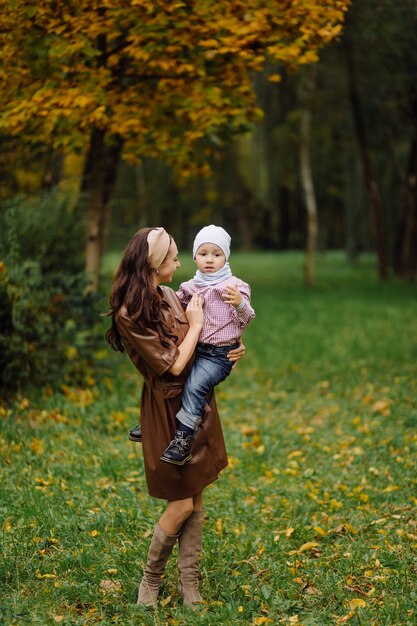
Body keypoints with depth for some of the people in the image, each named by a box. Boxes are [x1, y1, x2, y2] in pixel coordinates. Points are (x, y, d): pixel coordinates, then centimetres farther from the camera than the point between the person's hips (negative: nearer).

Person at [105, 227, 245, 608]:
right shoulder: (129, 315, -19)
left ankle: (189, 586, 19)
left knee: (196, 497, 10)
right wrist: (196, 324, -10)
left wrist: (231, 352, -1)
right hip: (169, 409, -7)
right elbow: (173, 364, -20)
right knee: (181, 502, -2)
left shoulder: (170, 295, 5)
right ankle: (151, 579, 19)